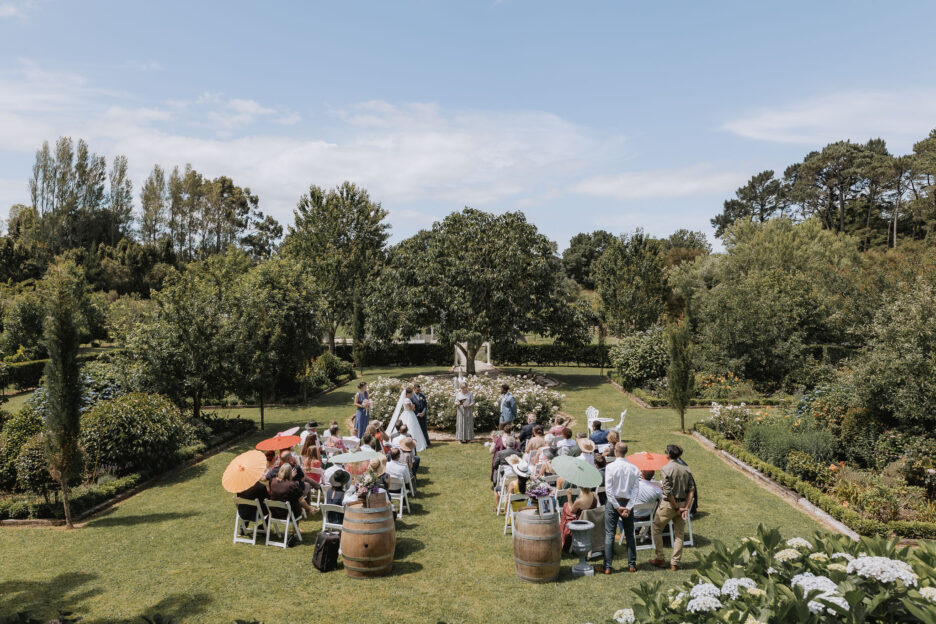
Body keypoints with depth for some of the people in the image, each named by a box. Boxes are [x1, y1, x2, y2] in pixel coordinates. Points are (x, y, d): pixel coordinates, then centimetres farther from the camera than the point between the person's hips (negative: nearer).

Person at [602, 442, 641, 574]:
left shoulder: (610, 467, -11)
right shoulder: (634, 468, -1)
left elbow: (608, 489, -15)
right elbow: (635, 489, -5)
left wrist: (617, 506, -10)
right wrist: (628, 507, -7)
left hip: (613, 502, -3)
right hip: (627, 502, 3)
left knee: (610, 534, 2)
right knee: (629, 534, 14)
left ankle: (607, 567, 3)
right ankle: (632, 565, 18)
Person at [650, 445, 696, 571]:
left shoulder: (666, 469, -15)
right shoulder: (686, 468, 1)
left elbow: (668, 492, -20)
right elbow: (692, 489, -3)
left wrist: (676, 508, -11)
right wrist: (686, 507, -6)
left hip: (669, 504, -5)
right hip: (683, 503, 5)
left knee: (657, 528, 14)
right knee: (679, 533, 14)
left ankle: (660, 559, 16)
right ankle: (675, 563, 17)